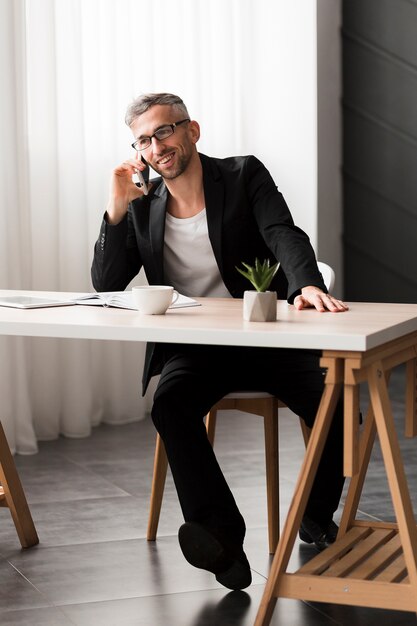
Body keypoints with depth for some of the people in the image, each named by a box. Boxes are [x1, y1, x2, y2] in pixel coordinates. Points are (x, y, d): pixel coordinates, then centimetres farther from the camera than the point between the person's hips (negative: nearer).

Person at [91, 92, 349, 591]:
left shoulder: (243, 175, 1)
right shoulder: (143, 207, 8)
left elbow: (285, 236, -15)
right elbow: (106, 286, 2)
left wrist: (308, 285, -38)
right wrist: (117, 207, -11)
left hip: (267, 339, -1)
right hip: (192, 350, 1)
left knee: (334, 403, -23)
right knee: (170, 403, -32)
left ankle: (316, 518, 5)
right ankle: (221, 533, -32)